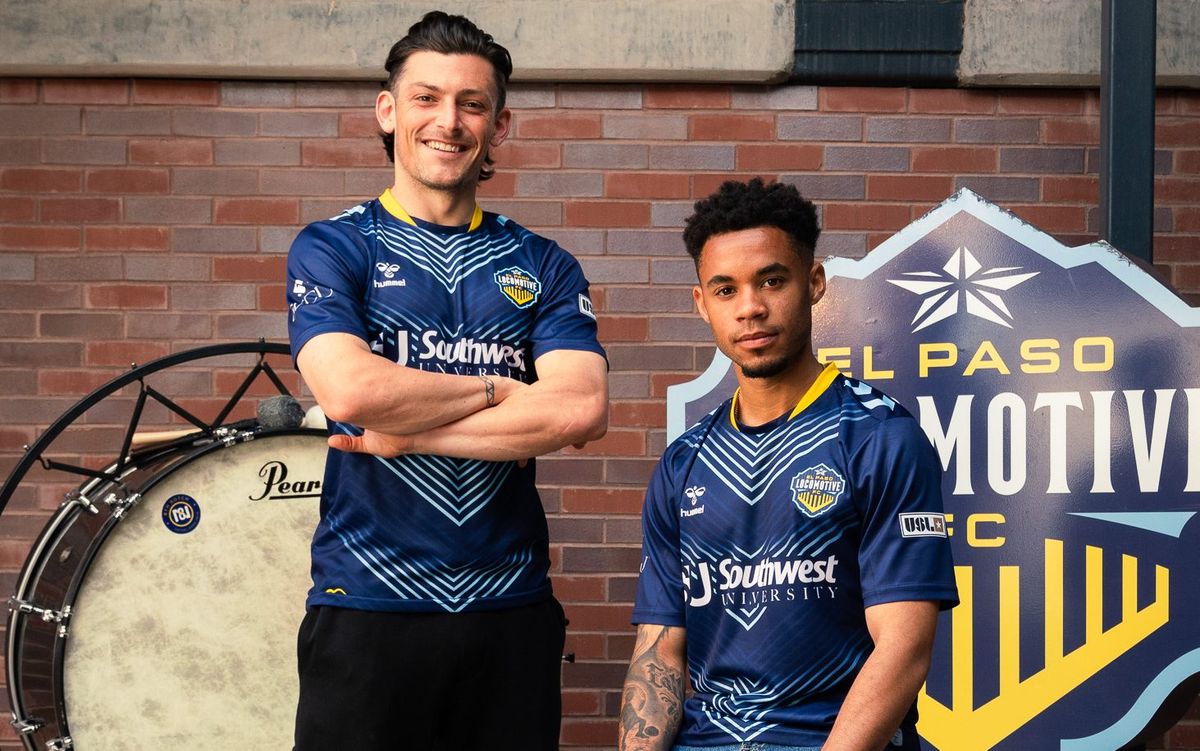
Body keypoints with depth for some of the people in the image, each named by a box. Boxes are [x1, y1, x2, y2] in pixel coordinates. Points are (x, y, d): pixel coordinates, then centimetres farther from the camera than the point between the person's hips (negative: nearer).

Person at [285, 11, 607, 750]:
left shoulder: (542, 267, 8)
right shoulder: (333, 248, 2)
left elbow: (582, 409, -9)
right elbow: (349, 389, -16)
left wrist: (404, 433, -12)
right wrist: (502, 388, -6)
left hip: (512, 610, 2)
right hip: (368, 610, -2)